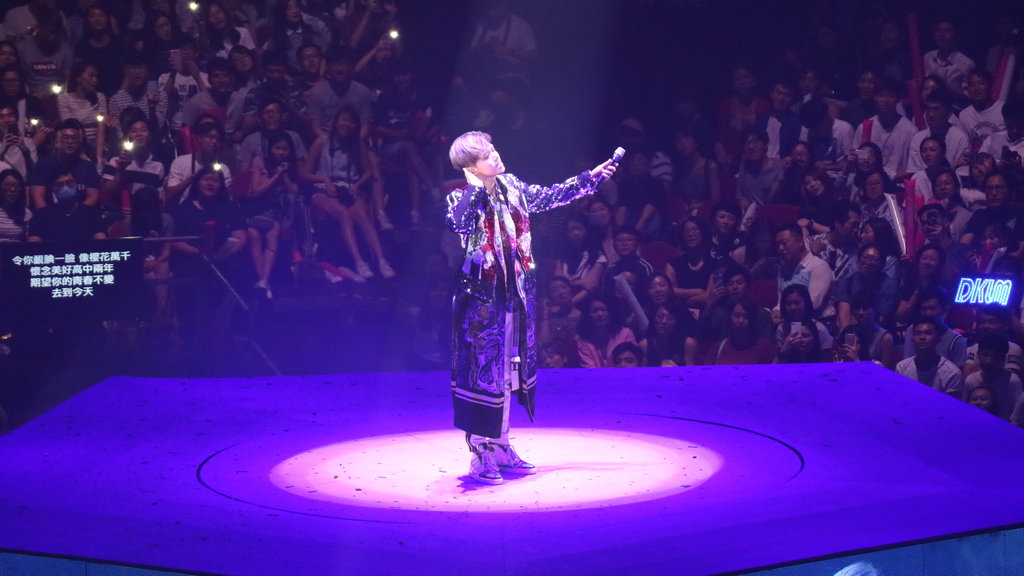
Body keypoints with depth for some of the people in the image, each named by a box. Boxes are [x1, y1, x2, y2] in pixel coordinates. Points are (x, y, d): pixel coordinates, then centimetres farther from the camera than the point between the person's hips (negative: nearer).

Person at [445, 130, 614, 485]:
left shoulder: (511, 187, 5)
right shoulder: (463, 198, -13)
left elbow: (549, 197, 20)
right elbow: (458, 224, -35)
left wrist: (591, 178, 21)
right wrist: (477, 187, -28)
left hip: (514, 296, 7)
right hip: (481, 298, -7)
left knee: (508, 370, 14)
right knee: (482, 370, -3)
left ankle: (501, 447, 25)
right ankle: (481, 455, 5)